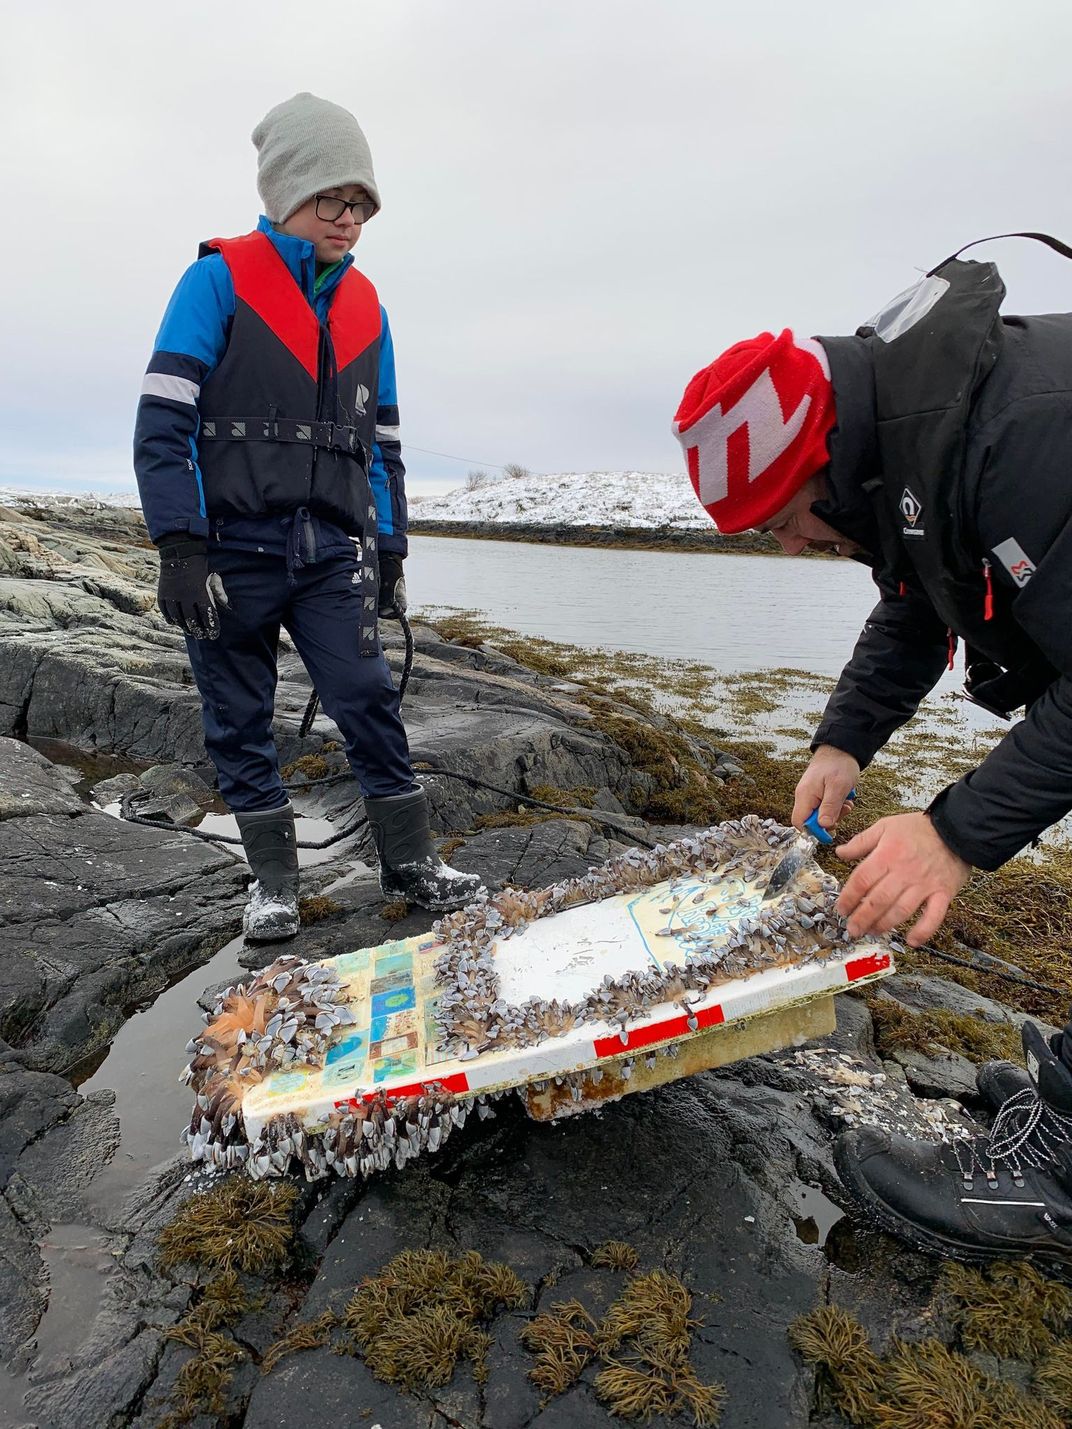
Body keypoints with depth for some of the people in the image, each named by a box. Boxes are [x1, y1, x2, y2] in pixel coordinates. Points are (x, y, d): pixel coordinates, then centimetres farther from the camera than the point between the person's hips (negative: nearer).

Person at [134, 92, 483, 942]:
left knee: (370, 704, -4)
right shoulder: (219, 281, 0)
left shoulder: (366, 306, 14)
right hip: (233, 551, -2)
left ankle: (410, 862, 10)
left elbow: (383, 441, 18)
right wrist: (180, 547, -14)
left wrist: (390, 546, 13)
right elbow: (163, 423, -6)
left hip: (332, 553, 3)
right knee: (239, 723, 5)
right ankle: (274, 881, 20)